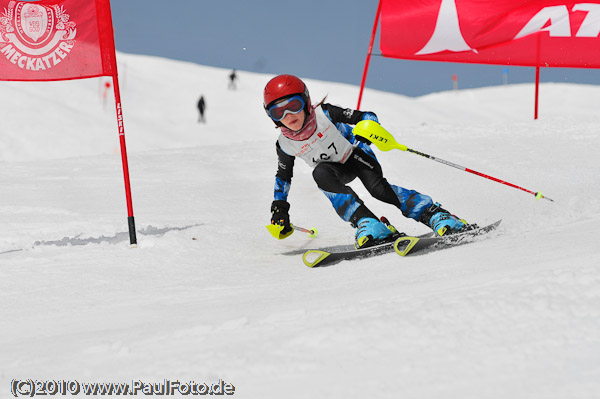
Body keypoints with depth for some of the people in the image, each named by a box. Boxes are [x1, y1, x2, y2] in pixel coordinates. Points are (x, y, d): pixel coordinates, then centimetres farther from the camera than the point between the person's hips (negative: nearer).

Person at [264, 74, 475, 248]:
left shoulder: (324, 114, -26)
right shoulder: (285, 144, -16)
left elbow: (366, 116, -21)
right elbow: (283, 176, 4)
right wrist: (279, 207, 0)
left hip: (355, 153, -2)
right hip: (335, 168, 2)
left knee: (377, 187, -31)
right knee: (321, 173, -34)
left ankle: (435, 215, -29)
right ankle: (367, 224, -40)